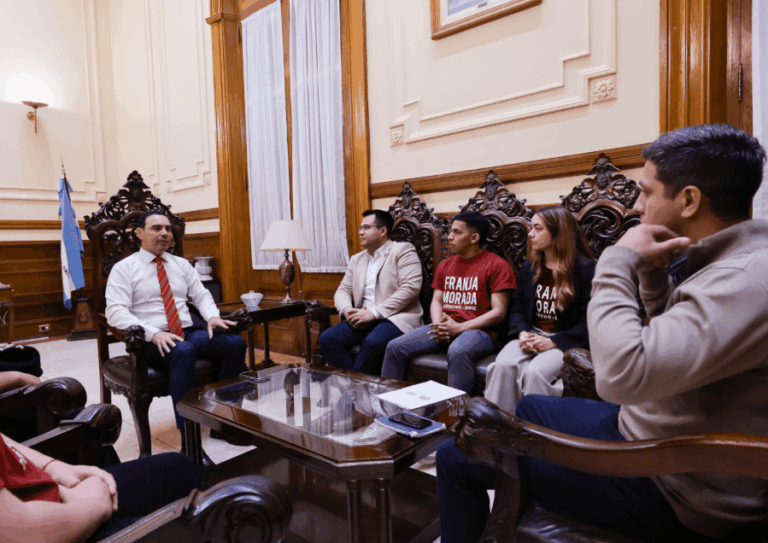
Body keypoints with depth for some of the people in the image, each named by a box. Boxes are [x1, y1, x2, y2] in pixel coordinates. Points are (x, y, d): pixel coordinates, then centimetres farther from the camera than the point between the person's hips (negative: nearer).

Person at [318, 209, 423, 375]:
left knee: (372, 343, -35)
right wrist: (347, 310, -7)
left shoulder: (403, 250, 2)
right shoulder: (356, 259, 22)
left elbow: (410, 288, -11)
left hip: (395, 317, -6)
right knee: (327, 339, -17)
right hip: (363, 320, 6)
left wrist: (374, 312, -17)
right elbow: (343, 290, 18)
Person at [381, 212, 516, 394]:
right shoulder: (445, 265, 20)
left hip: (479, 330, -5)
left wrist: (459, 327, -15)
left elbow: (498, 312, -7)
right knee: (395, 347, -13)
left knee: (458, 352, -40)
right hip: (444, 329, 6)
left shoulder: (497, 265, -1)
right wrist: (438, 325, -5)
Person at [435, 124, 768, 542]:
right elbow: (674, 328, 18)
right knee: (529, 407, 28)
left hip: (667, 490, -10)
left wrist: (619, 261, -25)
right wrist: (652, 272, -2)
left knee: (455, 457, -8)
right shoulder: (733, 261, 3)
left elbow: (621, 373, -38)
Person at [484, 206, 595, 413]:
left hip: (565, 342, -4)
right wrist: (522, 333, -5)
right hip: (531, 336, 4)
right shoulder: (529, 268, 15)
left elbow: (589, 321, -7)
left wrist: (554, 342, -16)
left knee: (535, 371, -33)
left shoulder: (585, 269, -2)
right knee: (502, 365, -26)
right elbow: (516, 308, 16)